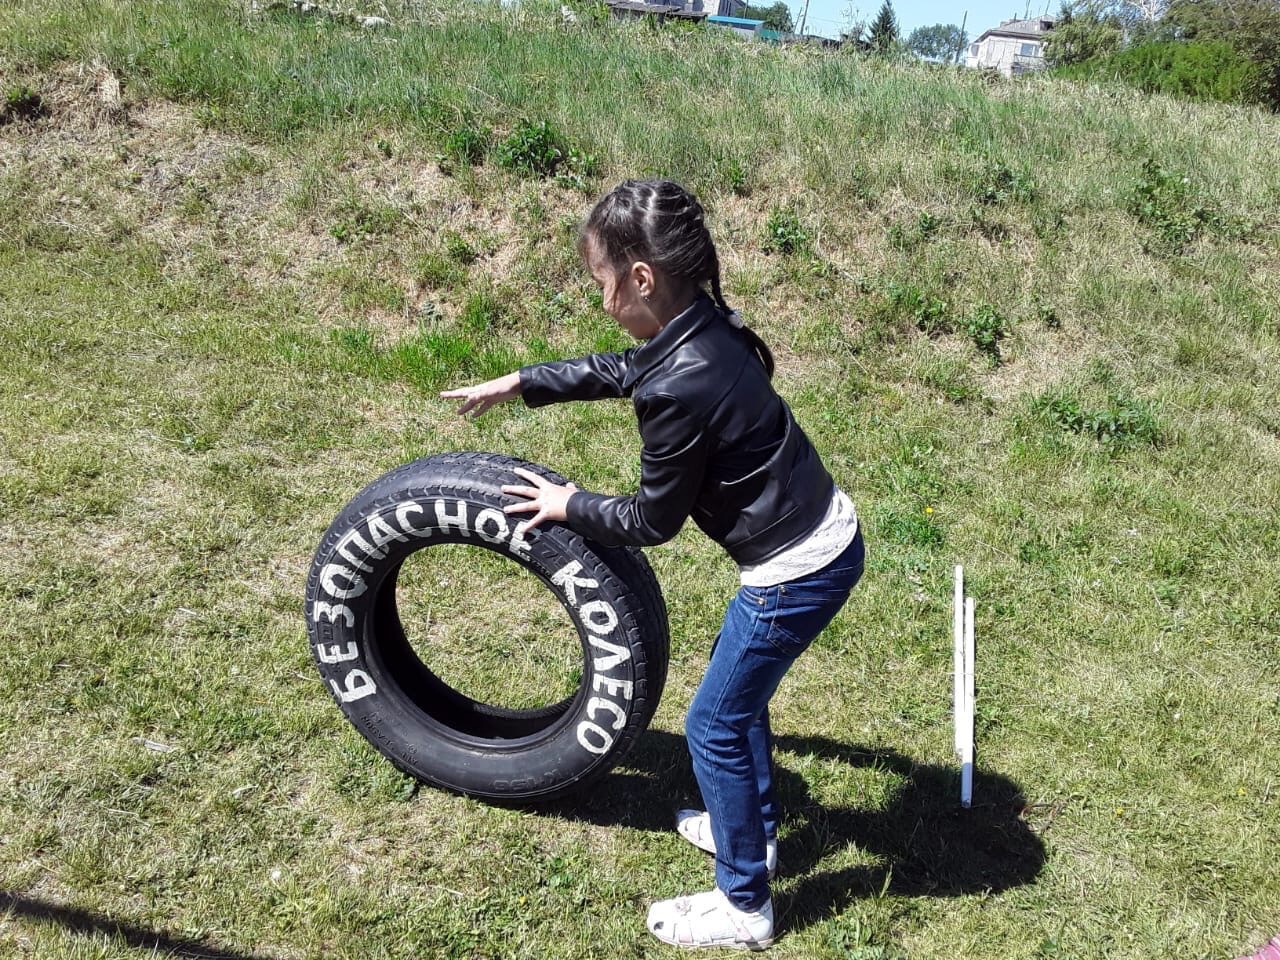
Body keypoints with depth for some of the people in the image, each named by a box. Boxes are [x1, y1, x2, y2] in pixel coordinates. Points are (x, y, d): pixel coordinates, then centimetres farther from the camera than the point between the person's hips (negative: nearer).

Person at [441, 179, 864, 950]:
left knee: (715, 724, 8)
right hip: (827, 536, 9)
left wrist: (568, 505, 3)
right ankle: (754, 829, 48)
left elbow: (651, 523, -14)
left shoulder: (679, 387, -28)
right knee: (738, 684, 28)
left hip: (797, 572, -9)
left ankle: (743, 906, 27)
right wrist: (518, 383, 25)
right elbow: (619, 371, 20)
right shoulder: (701, 326, -1)